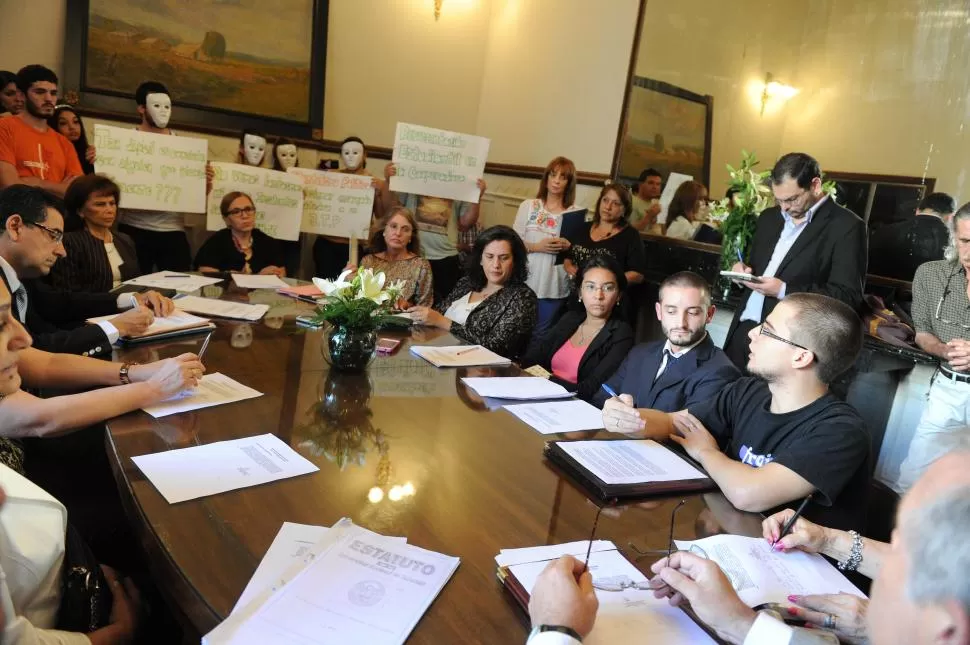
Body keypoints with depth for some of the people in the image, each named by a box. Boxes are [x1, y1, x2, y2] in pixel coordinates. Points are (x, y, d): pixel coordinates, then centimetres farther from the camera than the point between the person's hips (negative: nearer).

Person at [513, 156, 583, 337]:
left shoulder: (576, 213, 3)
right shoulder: (528, 206, 5)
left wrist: (569, 247, -15)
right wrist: (536, 247, -15)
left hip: (554, 287, 0)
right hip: (524, 283, 0)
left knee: (540, 336, 6)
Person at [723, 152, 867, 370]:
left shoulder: (846, 226, -6)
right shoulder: (769, 217, 15)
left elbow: (848, 297, -11)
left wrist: (784, 291, -19)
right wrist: (744, 271, 2)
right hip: (743, 330, 6)